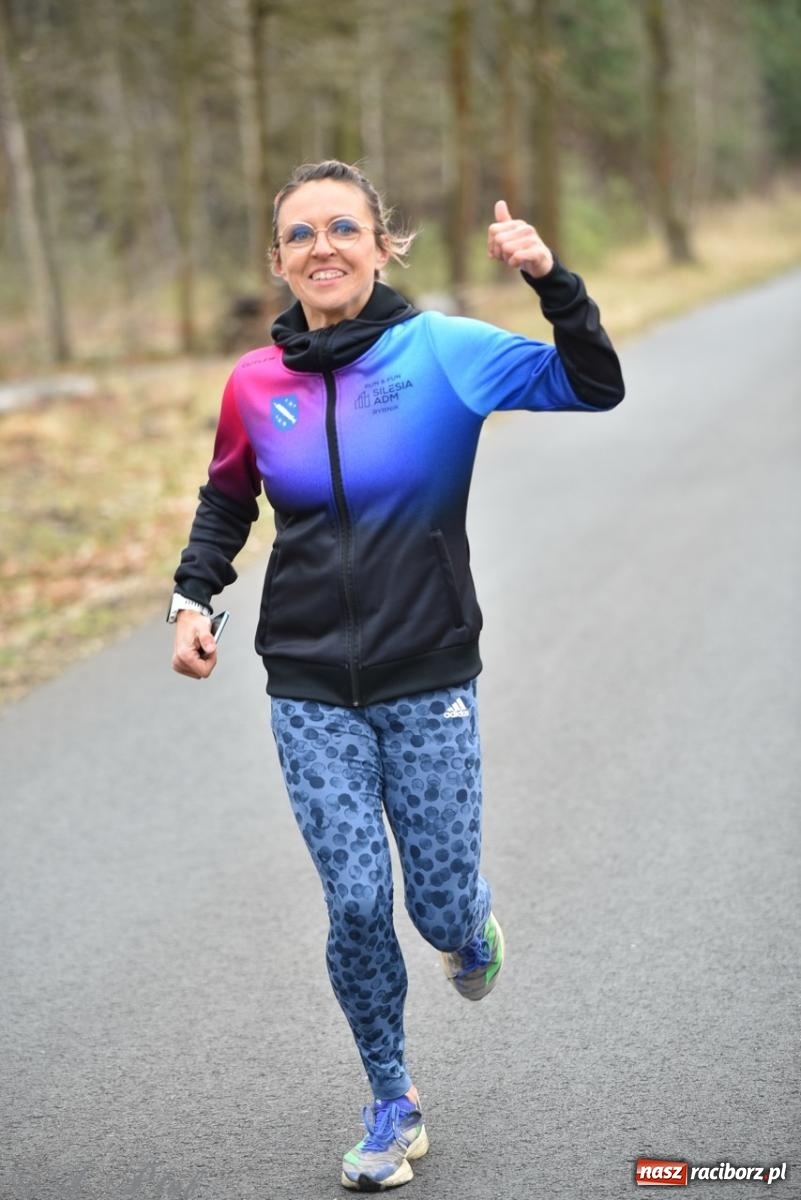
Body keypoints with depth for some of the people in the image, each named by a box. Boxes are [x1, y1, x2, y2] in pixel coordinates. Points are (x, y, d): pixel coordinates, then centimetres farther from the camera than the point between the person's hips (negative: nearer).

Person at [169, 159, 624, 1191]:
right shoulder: (255, 384, 1)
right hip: (311, 693, 2)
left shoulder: (442, 351, -7)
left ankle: (473, 921, 41)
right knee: (356, 907, -4)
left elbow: (595, 389, -12)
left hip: (428, 682, -1)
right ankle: (392, 1103, 18)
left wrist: (550, 282, -26)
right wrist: (192, 597, 3)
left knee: (441, 910, 2)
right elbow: (225, 503, 18)